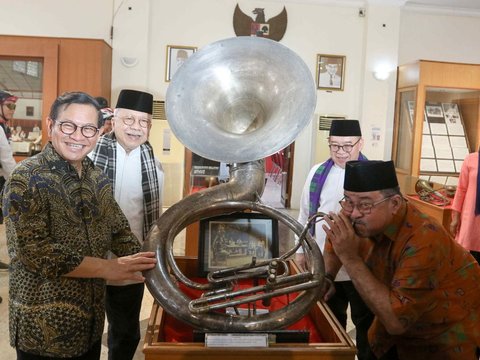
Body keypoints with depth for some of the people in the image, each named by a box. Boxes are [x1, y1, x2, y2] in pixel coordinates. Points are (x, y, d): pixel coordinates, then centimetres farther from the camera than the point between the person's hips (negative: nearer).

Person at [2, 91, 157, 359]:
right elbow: (35, 250, -24)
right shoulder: (27, 179, -16)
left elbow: (119, 229, 10)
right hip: (44, 328, -6)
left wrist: (147, 265, -5)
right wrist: (108, 268, -24)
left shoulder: (98, 178, 4)